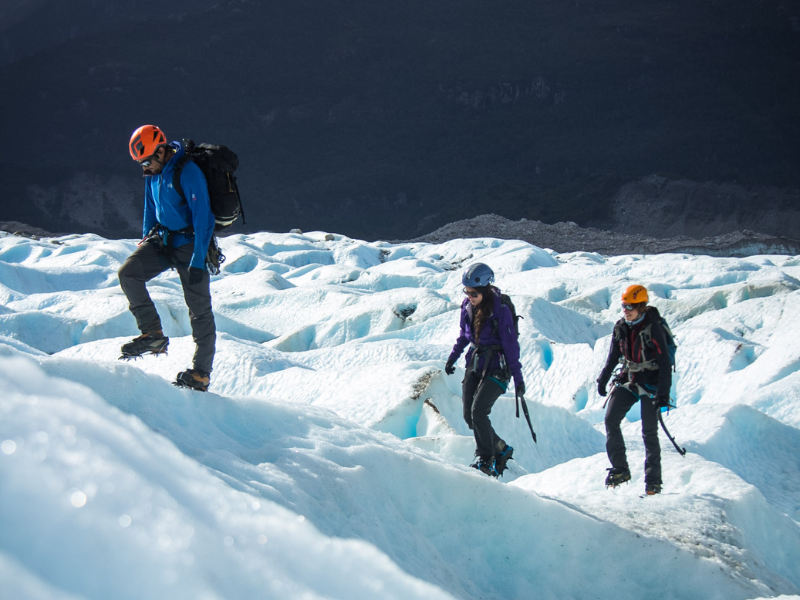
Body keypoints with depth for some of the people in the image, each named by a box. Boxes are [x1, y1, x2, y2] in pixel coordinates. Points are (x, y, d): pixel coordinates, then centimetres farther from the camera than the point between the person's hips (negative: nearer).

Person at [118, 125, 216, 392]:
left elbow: (203, 219, -23)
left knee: (199, 307, -4)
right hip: (161, 239, 7)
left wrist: (197, 262, -25)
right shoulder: (153, 172, 3)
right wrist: (146, 240, 18)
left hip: (188, 244, -7)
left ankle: (201, 373, 3)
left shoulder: (188, 172, -22)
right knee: (128, 273, -14)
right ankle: (153, 334, -7)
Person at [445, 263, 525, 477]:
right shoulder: (467, 306, 0)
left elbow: (511, 345, -15)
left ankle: (485, 459, -5)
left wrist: (518, 378, -12)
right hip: (475, 364, 7)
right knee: (469, 416, 2)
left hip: (496, 368, -7)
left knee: (478, 411, -19)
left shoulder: (500, 311, -19)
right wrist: (453, 357, 15)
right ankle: (502, 449, 19)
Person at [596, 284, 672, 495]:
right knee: (610, 420, -7)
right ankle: (620, 469, 2)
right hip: (628, 381, 6)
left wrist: (663, 393, -23)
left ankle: (653, 481, 7)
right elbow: (613, 356, 13)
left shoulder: (653, 328, -18)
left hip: (650, 383, -5)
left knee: (649, 432, -3)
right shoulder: (621, 327, -1)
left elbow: (665, 363, -18)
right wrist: (603, 379, 11)